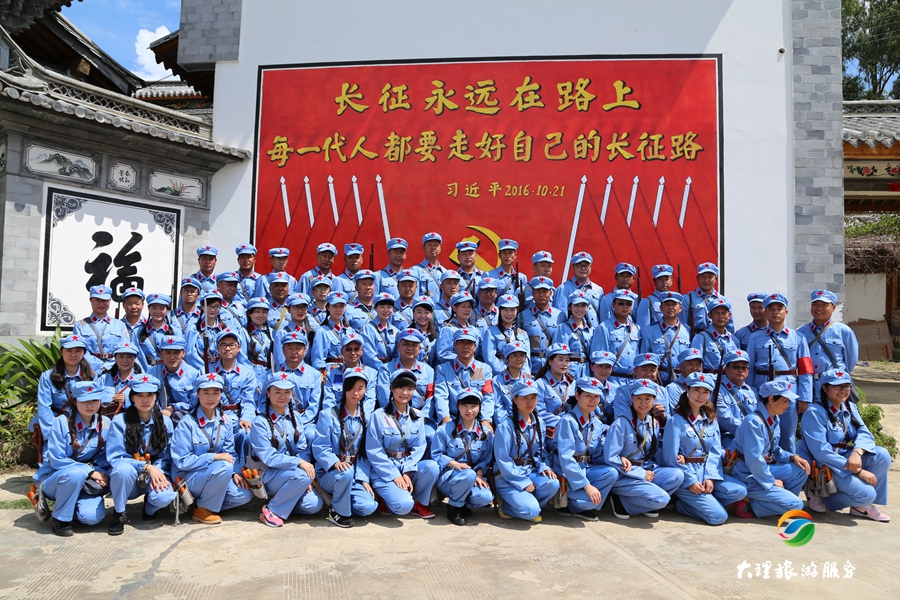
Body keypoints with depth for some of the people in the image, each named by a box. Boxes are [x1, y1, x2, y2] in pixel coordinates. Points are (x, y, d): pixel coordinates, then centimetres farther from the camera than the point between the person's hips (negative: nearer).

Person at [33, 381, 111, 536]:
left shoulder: (105, 424, -4)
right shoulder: (61, 422, -16)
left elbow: (105, 457, -1)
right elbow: (57, 460, -18)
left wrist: (102, 473, -23)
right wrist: (90, 471, -25)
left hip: (84, 482, 3)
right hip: (54, 478, -3)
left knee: (92, 516, -24)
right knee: (76, 473, -38)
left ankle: (71, 504, 12)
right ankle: (60, 518, -13)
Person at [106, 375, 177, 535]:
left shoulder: (165, 421, 0)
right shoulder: (120, 421, -8)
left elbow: (166, 457, 1)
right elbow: (115, 458, -13)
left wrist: (158, 474, -21)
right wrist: (147, 467, -24)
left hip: (155, 473, 1)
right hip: (127, 479, -1)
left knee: (165, 496, -32)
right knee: (124, 469, -37)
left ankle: (150, 507, 8)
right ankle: (119, 513, -8)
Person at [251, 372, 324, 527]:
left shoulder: (294, 416, 4)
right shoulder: (260, 422, -13)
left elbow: (302, 448, 3)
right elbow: (268, 457, -19)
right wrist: (298, 462, -27)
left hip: (291, 470, 5)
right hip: (267, 474, -5)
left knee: (314, 504, -16)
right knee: (302, 475, -31)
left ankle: (281, 499, 9)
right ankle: (272, 511, -11)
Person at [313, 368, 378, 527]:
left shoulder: (367, 417, 7)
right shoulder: (328, 414, -5)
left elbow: (366, 453, 4)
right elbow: (320, 448, -11)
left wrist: (364, 479, -7)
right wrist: (335, 463, -29)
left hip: (356, 475, 3)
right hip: (329, 472, -3)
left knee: (367, 507, -22)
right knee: (346, 472, -37)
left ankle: (338, 498, 9)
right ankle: (338, 511, -11)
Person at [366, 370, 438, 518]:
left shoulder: (417, 416, 6)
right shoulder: (379, 416, -7)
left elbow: (419, 447, 1)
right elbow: (374, 451, -10)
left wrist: (407, 472, -14)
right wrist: (394, 475, -16)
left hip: (409, 466, 5)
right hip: (386, 471, -4)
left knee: (432, 466, -27)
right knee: (403, 506, -28)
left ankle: (418, 502, -1)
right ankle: (386, 497, 6)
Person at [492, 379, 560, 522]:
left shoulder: (538, 423, 5)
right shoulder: (506, 426, -15)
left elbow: (541, 450, 12)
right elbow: (503, 461, -15)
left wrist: (544, 467, -9)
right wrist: (523, 482, -16)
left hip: (531, 471, 6)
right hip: (508, 477, -6)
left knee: (553, 484, -24)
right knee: (531, 511, -25)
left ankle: (524, 502, 0)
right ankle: (505, 507, 5)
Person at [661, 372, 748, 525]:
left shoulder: (711, 420, 10)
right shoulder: (677, 420, -10)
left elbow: (715, 452, 3)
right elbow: (670, 457, -12)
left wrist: (710, 477, -12)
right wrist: (690, 481, -16)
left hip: (707, 472, 7)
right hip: (684, 474, -7)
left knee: (740, 491, -17)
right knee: (719, 516, -17)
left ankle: (693, 503, -3)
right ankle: (682, 504, 6)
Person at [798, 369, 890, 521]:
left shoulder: (850, 408, 7)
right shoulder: (814, 412, -18)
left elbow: (864, 434, -6)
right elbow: (820, 451, -23)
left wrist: (857, 452, -29)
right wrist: (858, 470, -24)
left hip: (846, 458, 8)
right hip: (824, 466, -8)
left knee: (882, 455, -14)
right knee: (866, 494, -22)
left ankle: (861, 506, 0)